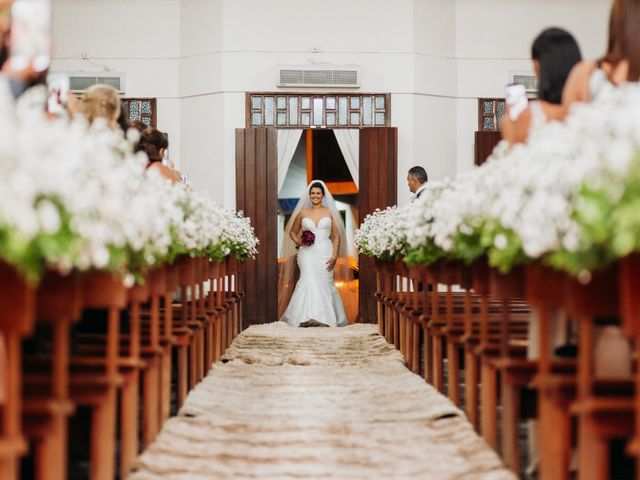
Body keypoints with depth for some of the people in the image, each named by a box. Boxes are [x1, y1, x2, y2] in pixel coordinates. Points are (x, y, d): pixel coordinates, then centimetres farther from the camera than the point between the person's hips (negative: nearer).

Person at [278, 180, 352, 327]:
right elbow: (292, 232, 20)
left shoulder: (330, 212, 7)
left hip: (325, 253, 0)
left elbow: (336, 236, 6)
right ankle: (307, 316, -17)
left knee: (324, 283, -2)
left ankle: (325, 317, 8)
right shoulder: (302, 213, 9)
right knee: (309, 280, -18)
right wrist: (299, 242, -1)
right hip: (308, 253, 0)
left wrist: (335, 256, -4)